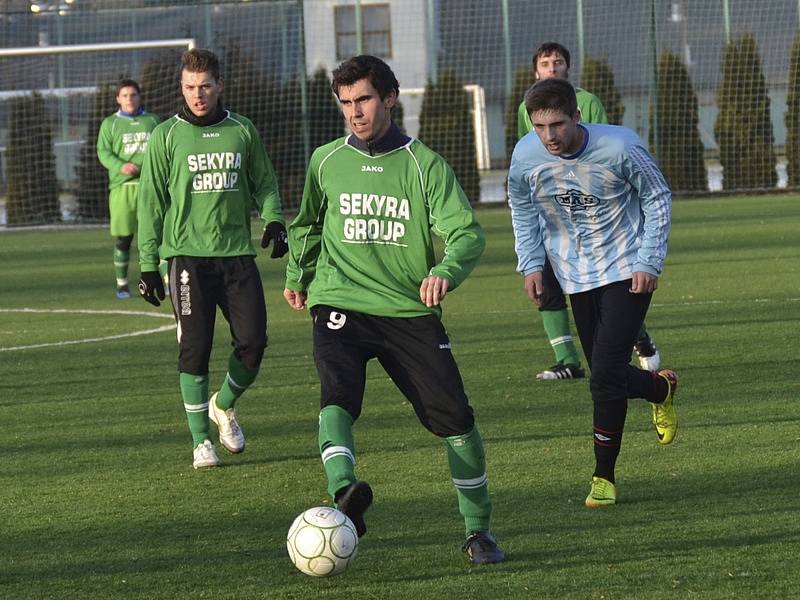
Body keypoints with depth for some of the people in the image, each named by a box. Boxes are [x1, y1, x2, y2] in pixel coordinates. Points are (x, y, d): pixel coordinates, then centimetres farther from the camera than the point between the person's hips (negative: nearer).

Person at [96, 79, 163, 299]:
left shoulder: (152, 121, 14)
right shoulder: (110, 123, 10)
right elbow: (103, 152, 1)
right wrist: (121, 166, -16)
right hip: (122, 186, 0)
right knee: (123, 238, 2)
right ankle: (122, 285, 14)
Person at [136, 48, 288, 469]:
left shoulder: (242, 131, 9)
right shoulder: (166, 136, 3)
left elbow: (264, 182, 18)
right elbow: (151, 202, 5)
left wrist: (273, 219, -3)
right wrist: (148, 265, 2)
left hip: (237, 253, 2)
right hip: (187, 255, -2)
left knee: (253, 341, -5)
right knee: (195, 349, -7)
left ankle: (224, 405, 24)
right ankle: (201, 441, 3)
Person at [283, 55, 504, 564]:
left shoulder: (425, 165, -1)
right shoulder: (326, 162, 7)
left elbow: (467, 232, -12)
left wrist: (445, 271, -32)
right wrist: (296, 275, 36)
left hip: (411, 311, -1)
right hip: (341, 307, 1)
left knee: (455, 418, -6)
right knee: (339, 397, -28)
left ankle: (479, 530, 10)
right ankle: (345, 495, -48)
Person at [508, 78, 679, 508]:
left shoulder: (619, 147, -21)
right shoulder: (526, 157, -12)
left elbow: (658, 198, -5)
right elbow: (523, 212, 9)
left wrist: (649, 262, -10)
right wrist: (531, 264, -1)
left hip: (627, 273, -4)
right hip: (576, 278, 4)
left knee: (605, 375, -16)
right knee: (606, 379, 9)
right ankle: (661, 388, 42)